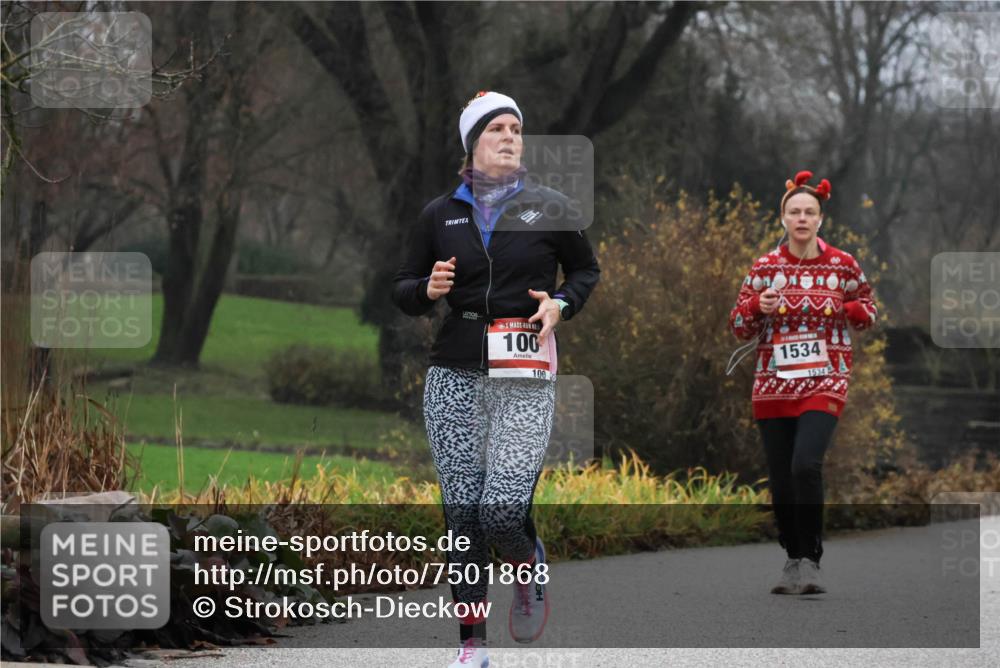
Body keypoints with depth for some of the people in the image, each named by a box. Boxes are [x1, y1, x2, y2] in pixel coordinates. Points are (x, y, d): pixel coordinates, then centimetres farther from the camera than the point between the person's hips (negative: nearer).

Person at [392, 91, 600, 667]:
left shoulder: (549, 208, 4)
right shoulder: (440, 214, 8)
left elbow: (587, 270, 16)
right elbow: (402, 289, 16)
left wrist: (561, 304, -4)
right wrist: (429, 290, -7)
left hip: (526, 381, -2)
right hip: (455, 375, 2)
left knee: (503, 507, -15)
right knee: (462, 513, 0)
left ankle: (532, 567, 20)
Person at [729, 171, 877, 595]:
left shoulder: (843, 265, 2)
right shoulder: (765, 267, 4)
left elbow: (869, 314, 14)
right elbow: (739, 328, 6)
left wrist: (842, 309, -7)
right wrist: (757, 307, -15)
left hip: (824, 382, -2)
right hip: (773, 383, 2)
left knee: (806, 465, -23)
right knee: (781, 479, 5)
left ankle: (810, 561, -13)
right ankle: (793, 559, 24)